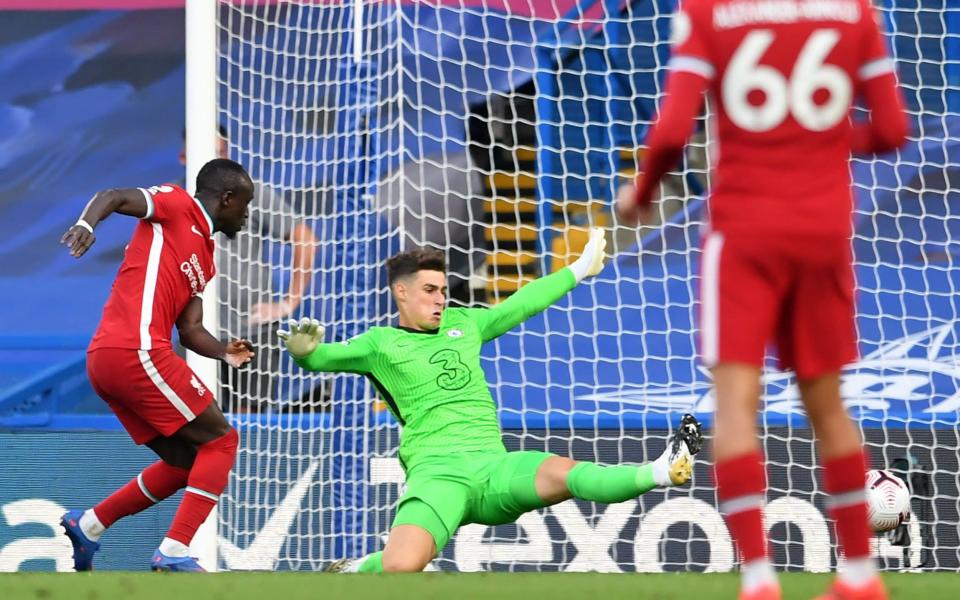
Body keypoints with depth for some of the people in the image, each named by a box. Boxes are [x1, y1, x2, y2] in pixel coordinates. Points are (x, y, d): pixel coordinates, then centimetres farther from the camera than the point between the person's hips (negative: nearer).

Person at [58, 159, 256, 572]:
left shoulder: (204, 259, 26)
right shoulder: (175, 205, 2)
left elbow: (190, 330, 22)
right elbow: (113, 197, -12)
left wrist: (225, 353, 4)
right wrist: (86, 223, -32)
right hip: (137, 350, -9)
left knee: (187, 462, 17)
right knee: (220, 441, -5)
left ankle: (87, 524, 19)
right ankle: (173, 554, -12)